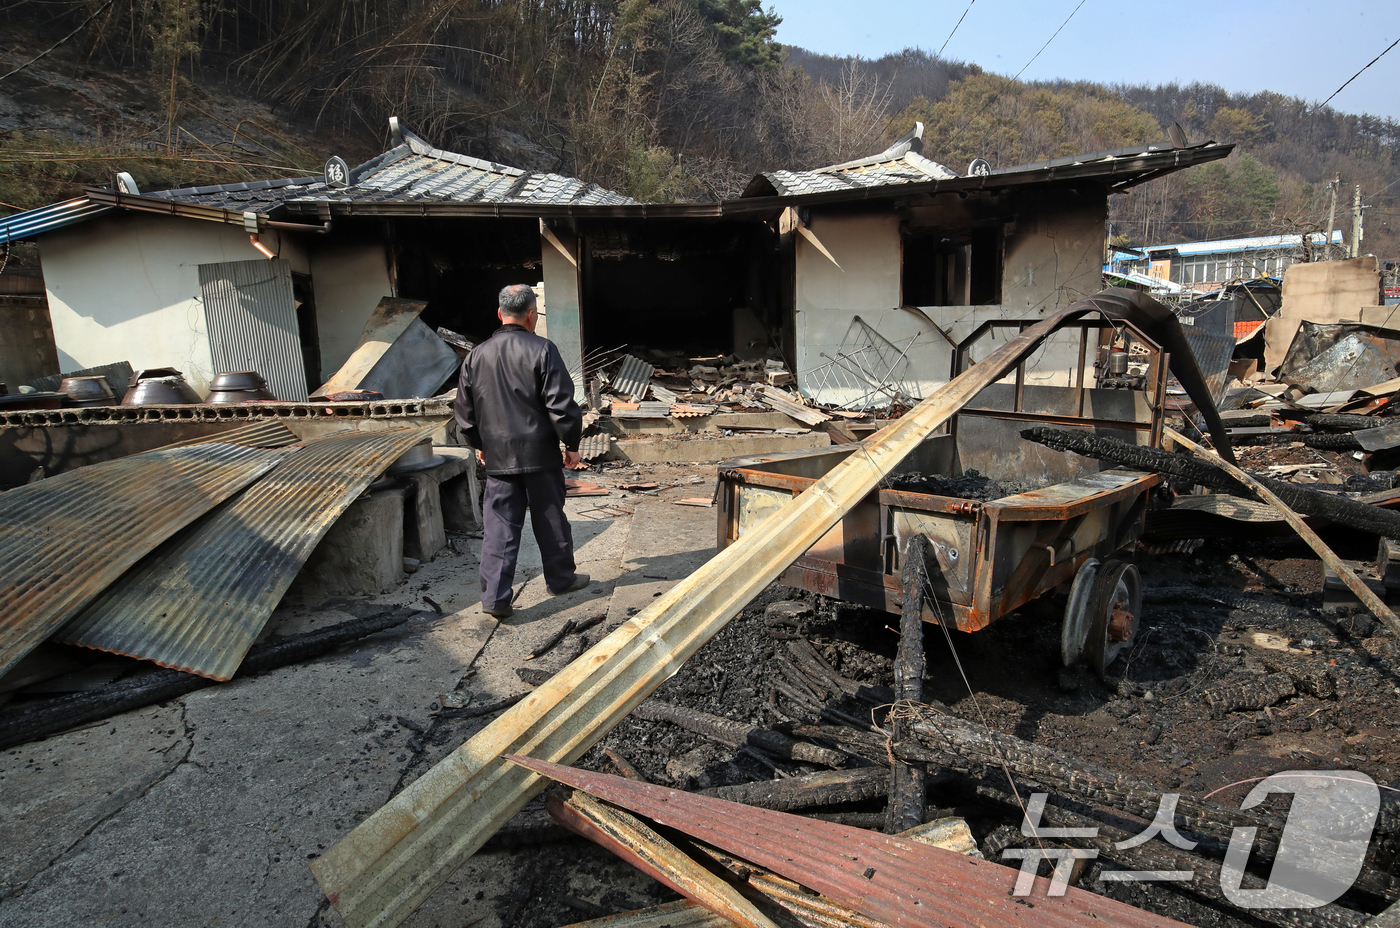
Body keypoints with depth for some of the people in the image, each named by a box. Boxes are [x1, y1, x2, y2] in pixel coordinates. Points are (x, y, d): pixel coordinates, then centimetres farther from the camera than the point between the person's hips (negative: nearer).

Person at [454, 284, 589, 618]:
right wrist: (572, 445, -1)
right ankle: (561, 579, 29)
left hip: (498, 458, 3)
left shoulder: (476, 356, 4)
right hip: (540, 454, -3)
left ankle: (494, 596, 4)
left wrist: (480, 445, 26)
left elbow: (465, 412, 12)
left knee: (499, 527, 6)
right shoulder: (542, 350, -10)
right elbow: (561, 405, -13)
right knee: (550, 521, 13)